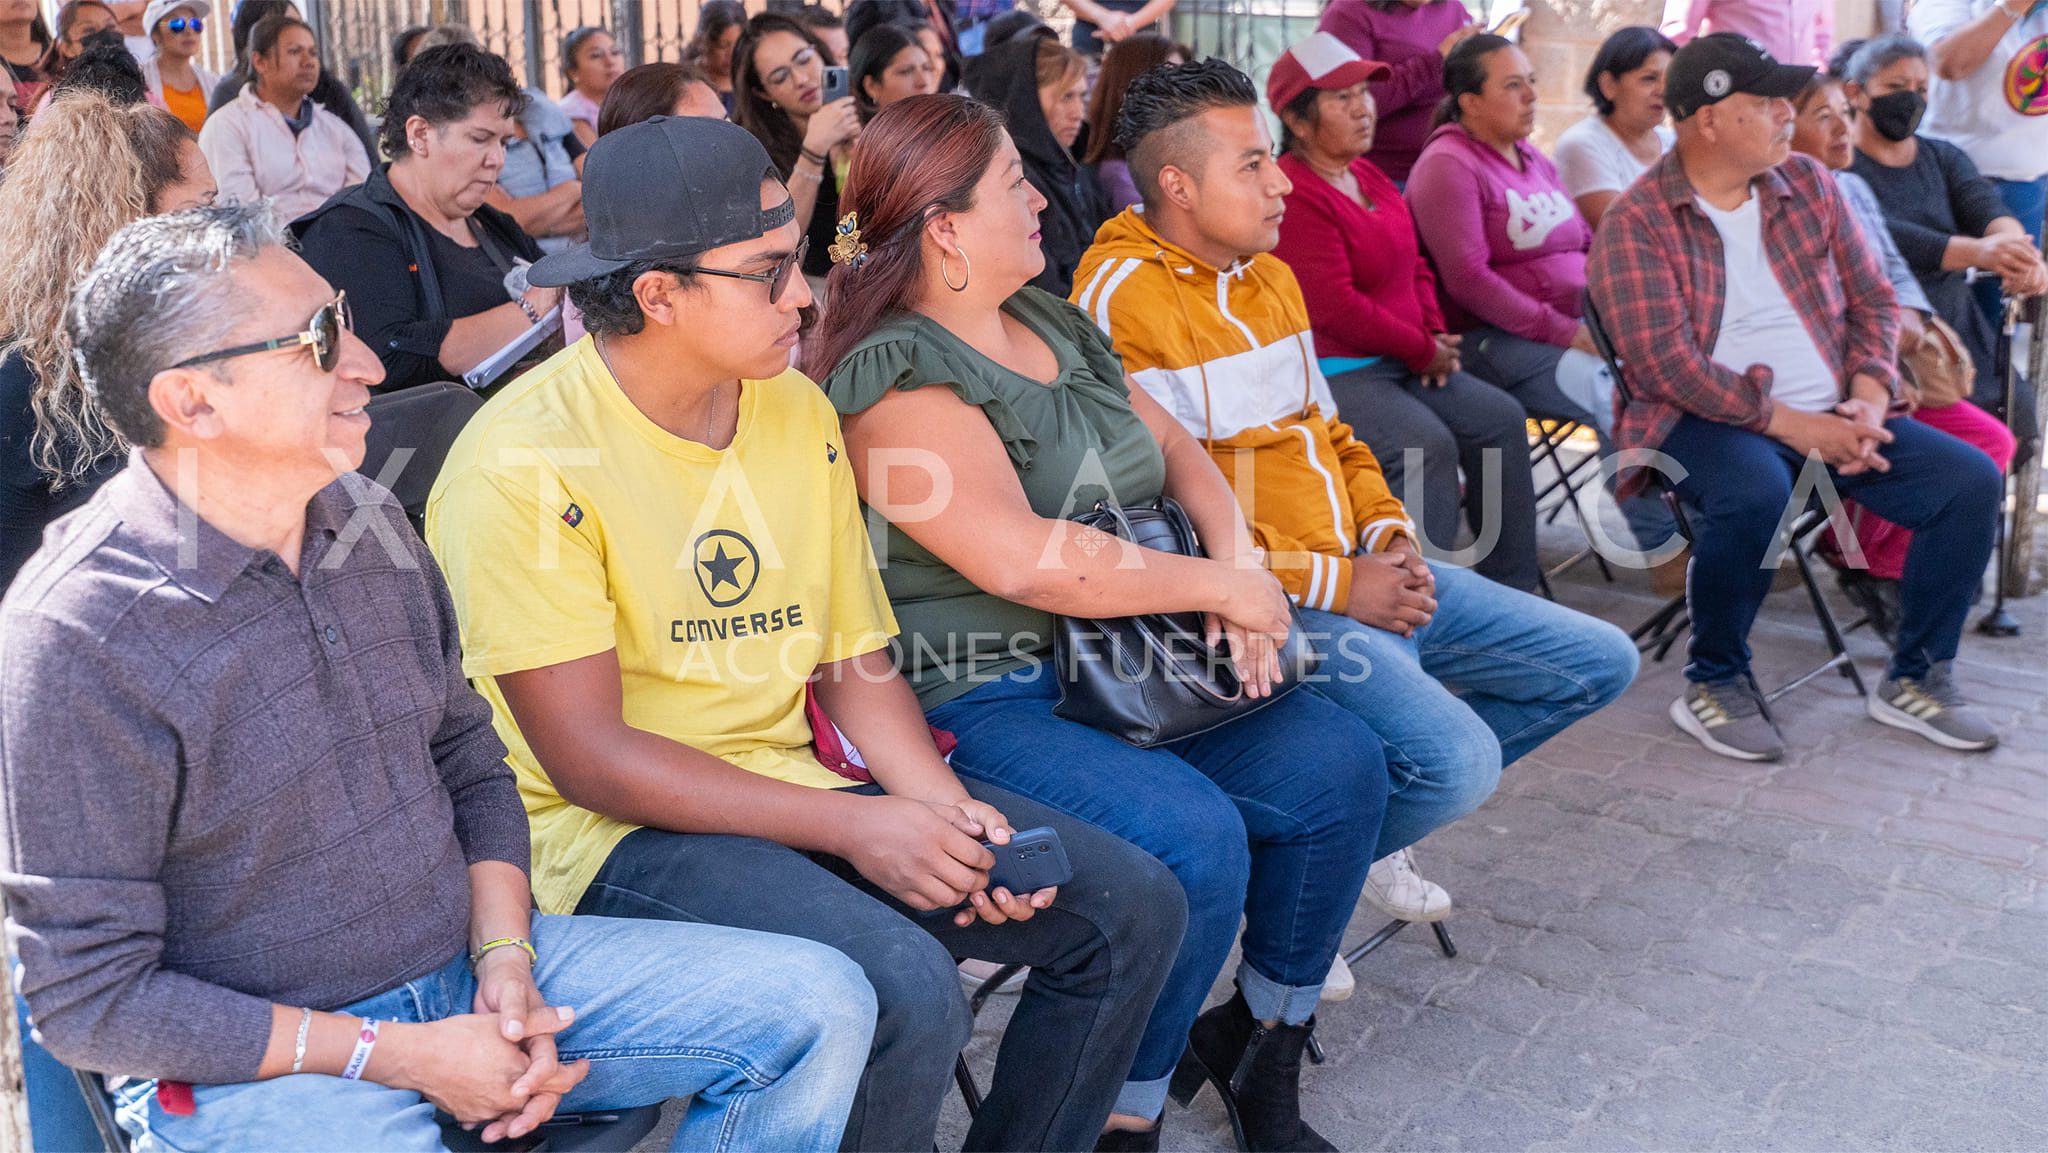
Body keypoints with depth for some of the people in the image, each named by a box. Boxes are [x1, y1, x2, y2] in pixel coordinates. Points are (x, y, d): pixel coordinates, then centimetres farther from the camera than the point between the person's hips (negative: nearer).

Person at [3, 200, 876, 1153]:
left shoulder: (367, 519, 4)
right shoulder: (77, 637, -18)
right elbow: (86, 999, -15)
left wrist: (506, 956, -5)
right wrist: (398, 1056, -17)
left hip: (471, 970, 6)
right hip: (255, 1061, -6)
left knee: (821, 1003, -1)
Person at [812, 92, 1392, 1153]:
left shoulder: (1057, 327, 15)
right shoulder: (896, 377, -14)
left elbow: (1176, 449, 16)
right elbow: (1024, 559, -25)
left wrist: (1239, 553, -6)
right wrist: (1223, 587, -17)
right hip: (979, 698, -8)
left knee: (1340, 763, -3)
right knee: (1196, 837, -28)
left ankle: (1266, 1045, 15)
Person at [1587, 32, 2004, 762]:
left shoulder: (1809, 186, 11)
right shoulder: (1637, 222, -8)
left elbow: (1873, 300, 13)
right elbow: (1665, 361, -17)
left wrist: (1866, 400, -6)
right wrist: (1790, 423, -19)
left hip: (1830, 416, 6)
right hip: (1711, 422, -6)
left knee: (1972, 481, -10)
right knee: (1756, 496, -38)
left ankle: (1916, 677, 7)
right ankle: (1715, 683, -14)